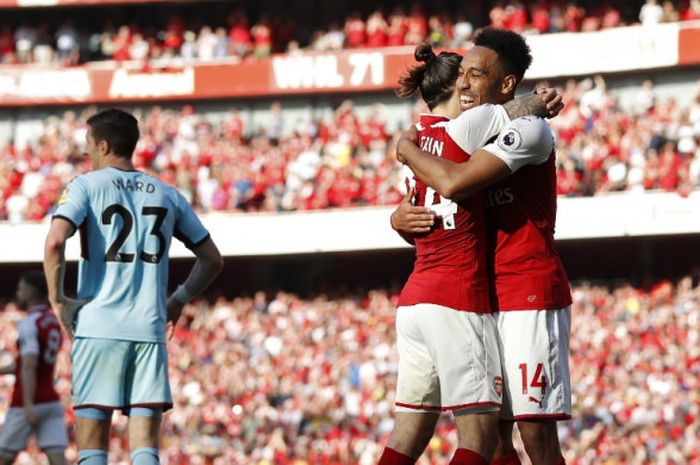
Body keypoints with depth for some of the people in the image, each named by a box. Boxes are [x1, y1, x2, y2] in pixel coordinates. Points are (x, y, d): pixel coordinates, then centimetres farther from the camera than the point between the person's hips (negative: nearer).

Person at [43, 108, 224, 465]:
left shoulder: (85, 186, 1)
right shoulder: (167, 195, 14)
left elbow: (55, 242, -16)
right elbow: (212, 259, 18)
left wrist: (58, 300, -6)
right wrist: (179, 300, 22)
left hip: (98, 328, -3)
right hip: (150, 328, 3)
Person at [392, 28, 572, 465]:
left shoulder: (528, 129, -11)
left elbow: (453, 183, -24)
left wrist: (407, 148, -7)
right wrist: (400, 218, -5)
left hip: (530, 298, -9)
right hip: (484, 299, 9)